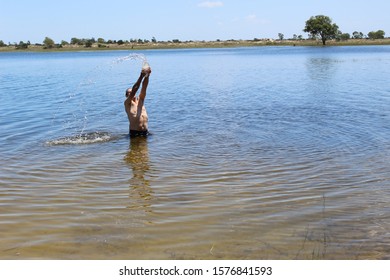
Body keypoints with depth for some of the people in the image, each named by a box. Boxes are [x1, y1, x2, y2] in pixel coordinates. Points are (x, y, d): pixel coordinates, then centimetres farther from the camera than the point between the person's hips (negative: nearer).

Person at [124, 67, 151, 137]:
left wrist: (147, 76, -16)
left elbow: (144, 87, -2)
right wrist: (141, 76, -23)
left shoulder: (140, 100, 11)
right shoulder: (127, 103, -4)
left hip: (145, 131, 5)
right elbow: (134, 89, -16)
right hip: (134, 132, -5)